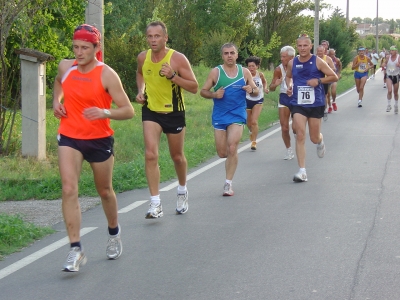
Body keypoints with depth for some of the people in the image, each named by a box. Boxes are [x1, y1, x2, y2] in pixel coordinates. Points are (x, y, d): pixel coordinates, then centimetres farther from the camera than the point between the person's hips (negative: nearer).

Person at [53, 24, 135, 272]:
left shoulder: (107, 75, -13)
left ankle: (114, 233, 43)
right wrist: (56, 100, 7)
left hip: (99, 139, -2)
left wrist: (104, 112, -34)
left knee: (105, 191, 14)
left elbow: (128, 111, -15)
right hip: (69, 138, 2)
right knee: (69, 189, -16)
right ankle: (76, 249, -15)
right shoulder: (65, 67, 0)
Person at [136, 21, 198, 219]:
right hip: (150, 111, 2)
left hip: (174, 113, -2)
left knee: (177, 157, 13)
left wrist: (173, 76, -27)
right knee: (150, 155, -15)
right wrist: (140, 90, 2)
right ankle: (155, 204, -14)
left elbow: (194, 87, -14)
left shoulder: (177, 59, -16)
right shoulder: (142, 58, -4)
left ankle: (182, 191, 42)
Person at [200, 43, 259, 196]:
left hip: (237, 115, -1)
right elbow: (203, 91, 2)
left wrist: (252, 90, -13)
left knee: (232, 148, -16)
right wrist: (214, 94, -18)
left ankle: (228, 183, -8)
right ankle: (232, 159, 40)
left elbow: (256, 92, 11)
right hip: (219, 116, 1)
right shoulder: (216, 72, -1)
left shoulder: (245, 72, 4)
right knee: (222, 153, 3)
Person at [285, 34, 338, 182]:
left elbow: (334, 77, -2)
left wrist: (318, 80, -16)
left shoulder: (318, 62, -6)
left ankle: (320, 142, 50)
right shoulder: (292, 63, 3)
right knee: (300, 135, -12)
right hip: (298, 104, 1)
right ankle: (302, 171, -12)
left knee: (314, 138, 8)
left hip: (316, 104, -1)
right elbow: (288, 76, 23)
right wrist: (289, 85, 2)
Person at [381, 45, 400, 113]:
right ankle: (389, 105, -7)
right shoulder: (388, 57, -4)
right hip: (389, 75, 0)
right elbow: (385, 63, 10)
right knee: (389, 90, -20)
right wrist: (383, 65, -13)